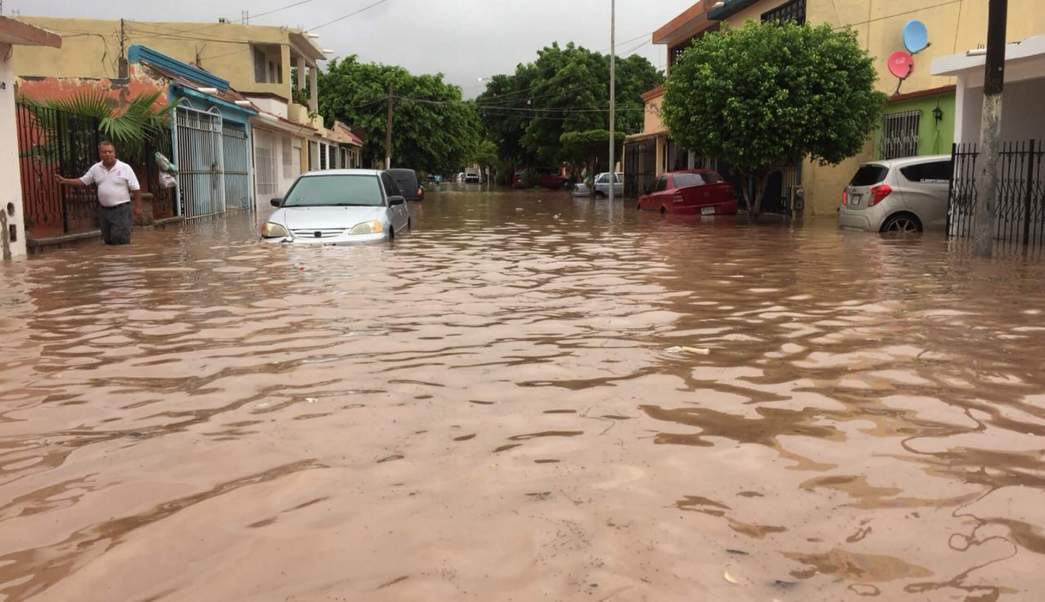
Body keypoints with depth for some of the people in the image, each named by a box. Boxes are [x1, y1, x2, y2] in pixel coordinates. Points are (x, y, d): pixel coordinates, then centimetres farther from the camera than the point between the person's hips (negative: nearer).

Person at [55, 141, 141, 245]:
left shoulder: (125, 168, -7)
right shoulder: (95, 168, 7)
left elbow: (136, 189, -5)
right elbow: (82, 182, 15)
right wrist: (64, 181, 3)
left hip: (121, 209, -5)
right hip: (103, 209, 5)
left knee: (121, 241, -10)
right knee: (108, 240, 12)